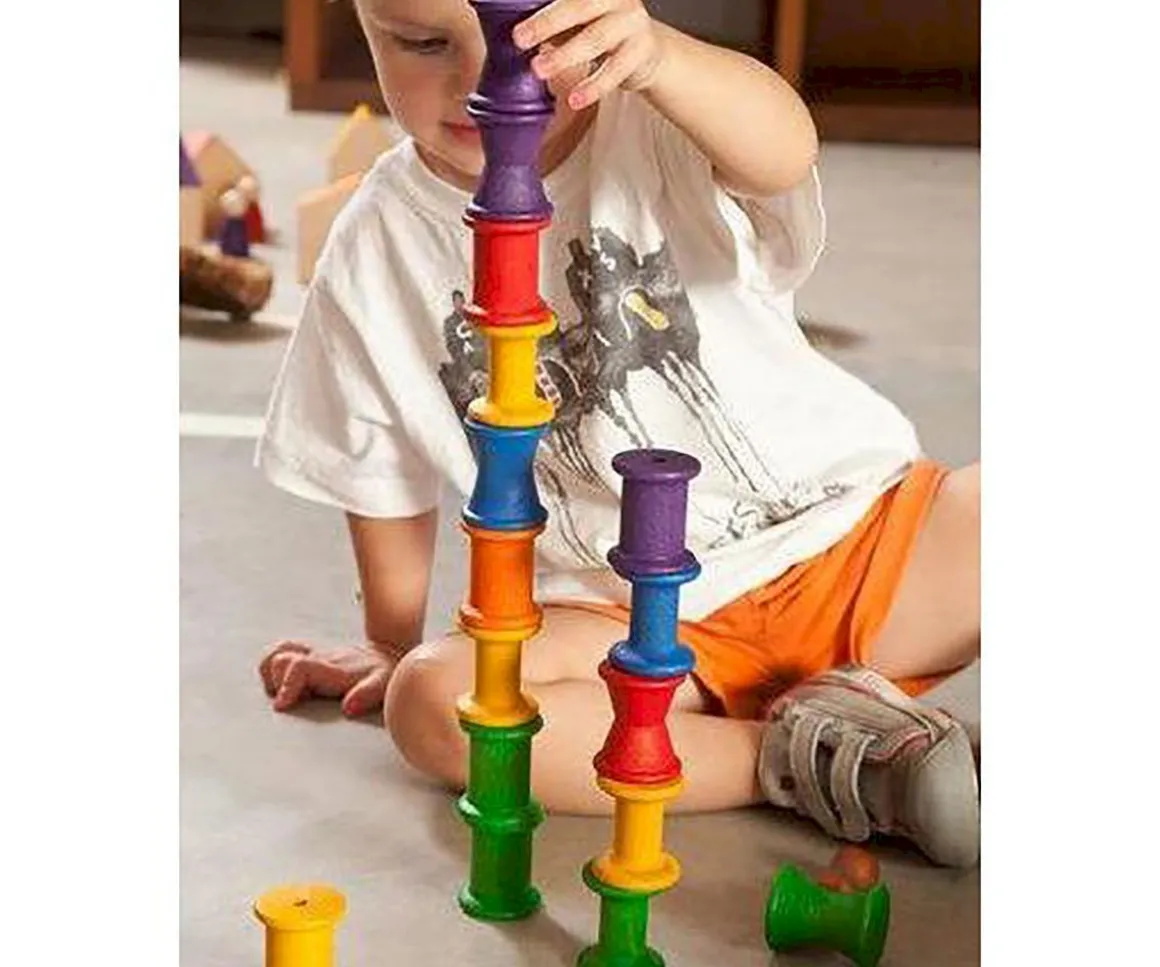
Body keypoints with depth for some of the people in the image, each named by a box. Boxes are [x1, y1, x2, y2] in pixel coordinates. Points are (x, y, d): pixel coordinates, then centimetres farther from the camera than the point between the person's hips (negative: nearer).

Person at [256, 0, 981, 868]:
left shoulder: (658, 129, -9)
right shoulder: (375, 256, -1)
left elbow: (782, 149, -34)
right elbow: (387, 477, 12)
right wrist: (392, 644, 21)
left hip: (847, 530, -1)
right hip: (628, 619, 2)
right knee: (430, 702, -27)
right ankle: (805, 754, -23)